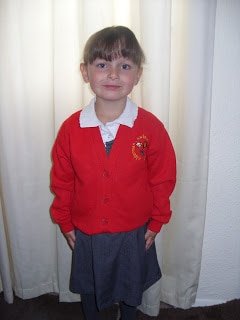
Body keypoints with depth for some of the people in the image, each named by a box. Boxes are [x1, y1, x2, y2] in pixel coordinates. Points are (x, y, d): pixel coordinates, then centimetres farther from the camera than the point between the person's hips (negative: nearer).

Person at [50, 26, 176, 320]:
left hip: (134, 232, 0)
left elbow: (163, 179, -8)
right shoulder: (70, 128, -15)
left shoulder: (151, 127, -18)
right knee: (88, 287, 28)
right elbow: (62, 180, -3)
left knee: (130, 287, 27)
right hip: (85, 232, 1)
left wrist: (156, 222, -2)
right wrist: (65, 222, 3)